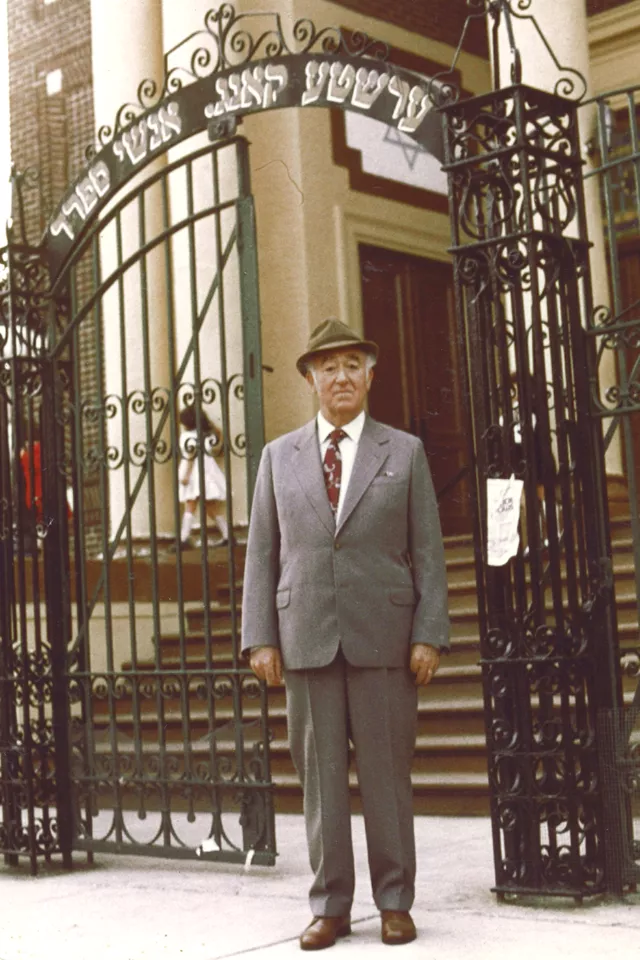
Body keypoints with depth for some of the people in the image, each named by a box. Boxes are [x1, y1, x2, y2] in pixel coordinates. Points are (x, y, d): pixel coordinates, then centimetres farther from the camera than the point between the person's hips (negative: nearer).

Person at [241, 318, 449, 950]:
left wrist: (429, 636, -5)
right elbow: (261, 553, 9)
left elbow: (428, 551, 4)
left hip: (383, 637, -1)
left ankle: (395, 902, 15)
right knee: (320, 775, 5)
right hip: (306, 639, 1)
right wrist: (260, 638, 0)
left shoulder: (405, 452, 8)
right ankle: (329, 907, 15)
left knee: (387, 773, 3)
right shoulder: (279, 456, 11)